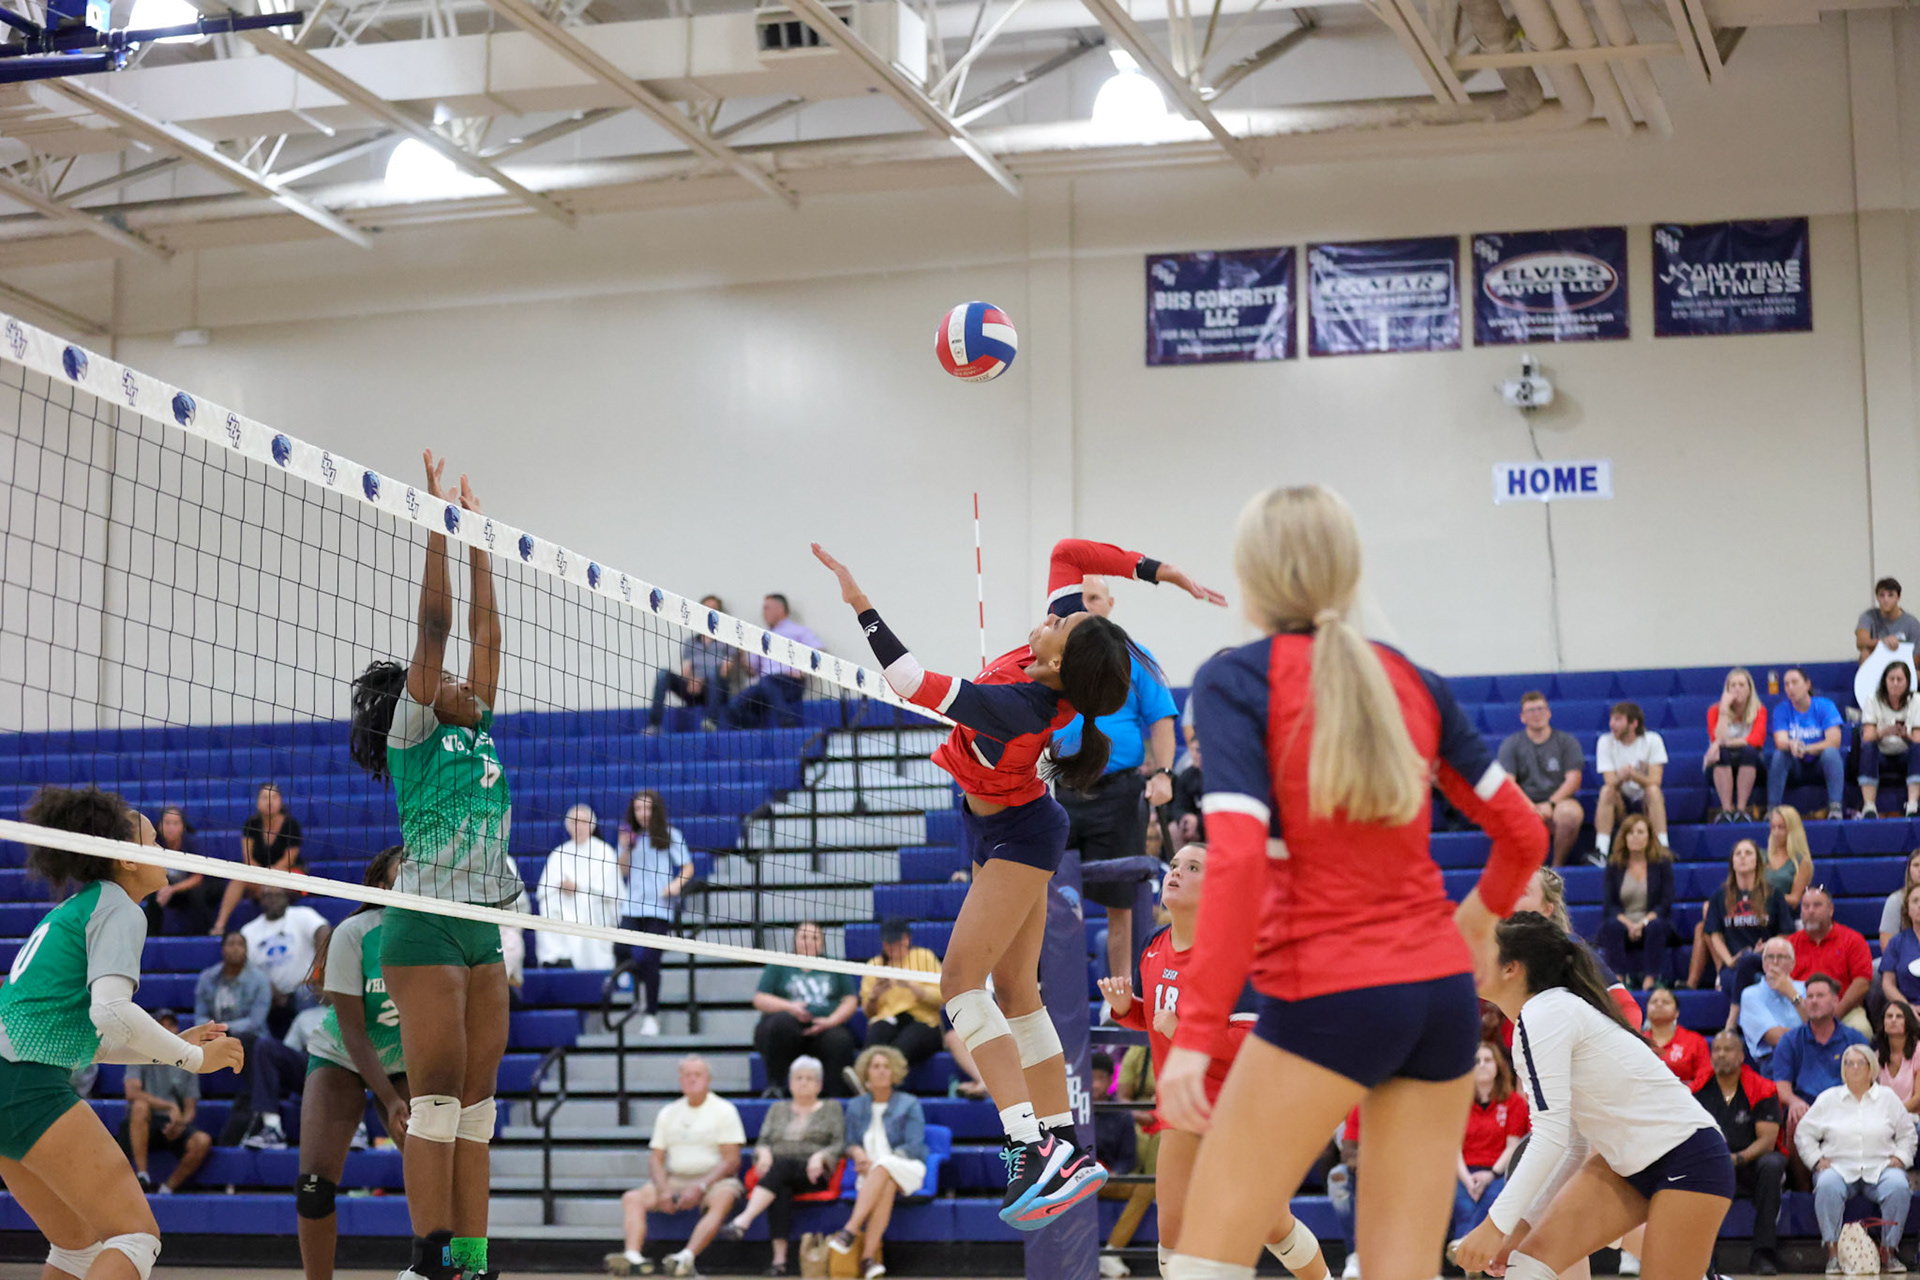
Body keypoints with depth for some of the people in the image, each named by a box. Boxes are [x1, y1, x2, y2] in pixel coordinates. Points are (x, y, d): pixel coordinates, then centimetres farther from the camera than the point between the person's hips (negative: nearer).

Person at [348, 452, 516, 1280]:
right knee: (437, 1097, -11)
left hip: (483, 928, 7)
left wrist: (477, 542, 21)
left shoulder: (474, 733, 18)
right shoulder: (414, 734, 0)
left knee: (476, 1102, 4)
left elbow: (484, 631, 19)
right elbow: (435, 623, -6)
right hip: (426, 923, -7)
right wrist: (437, 521, -4)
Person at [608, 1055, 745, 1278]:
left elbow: (731, 1161, -6)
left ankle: (687, 1257, -56)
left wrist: (700, 1187, -19)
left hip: (714, 1179, -4)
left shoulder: (724, 1110, 2)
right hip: (674, 1180, 5)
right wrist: (663, 1190, -9)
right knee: (632, 1198, -17)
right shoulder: (668, 1113, 16)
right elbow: (656, 1159, 12)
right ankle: (634, 1256, -39)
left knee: (722, 1199, -37)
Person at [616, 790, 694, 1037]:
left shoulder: (670, 835, 4)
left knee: (650, 959, -8)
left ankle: (651, 1015, 3)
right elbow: (624, 871, 12)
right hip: (632, 905, 3)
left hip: (660, 907, -3)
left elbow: (688, 867, 3)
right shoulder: (632, 836, 14)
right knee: (622, 950, -13)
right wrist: (625, 848, -4)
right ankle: (643, 981, 20)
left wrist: (677, 883, -16)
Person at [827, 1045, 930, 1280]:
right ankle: (870, 1256, -50)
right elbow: (851, 1143, 16)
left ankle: (851, 1229, -49)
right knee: (886, 1186, -36)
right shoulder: (856, 1106, 17)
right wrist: (858, 1153, -10)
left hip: (907, 1170, -2)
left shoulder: (909, 1105, 6)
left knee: (883, 1168, -38)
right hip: (872, 1174, 2)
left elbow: (914, 1147, -3)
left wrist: (875, 1162, -14)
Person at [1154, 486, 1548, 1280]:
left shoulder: (1236, 681, -5)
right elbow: (1522, 830, 15)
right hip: (1445, 994, 5)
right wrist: (1482, 917, 36)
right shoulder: (1411, 681, 10)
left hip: (1327, 999, -5)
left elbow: (1237, 857, -18)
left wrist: (1195, 1032, -19)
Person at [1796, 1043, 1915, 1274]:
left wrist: (1900, 1157, 2)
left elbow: (1907, 1133, 18)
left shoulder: (1887, 1097, 15)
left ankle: (1889, 1251, -23)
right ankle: (1833, 1253, -32)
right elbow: (1804, 1134, 14)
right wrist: (1817, 1159, 0)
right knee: (1827, 1186, -36)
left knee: (1898, 1188, -33)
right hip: (1839, 1166, 0)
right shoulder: (1828, 1098, 13)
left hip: (1880, 1167, 0)